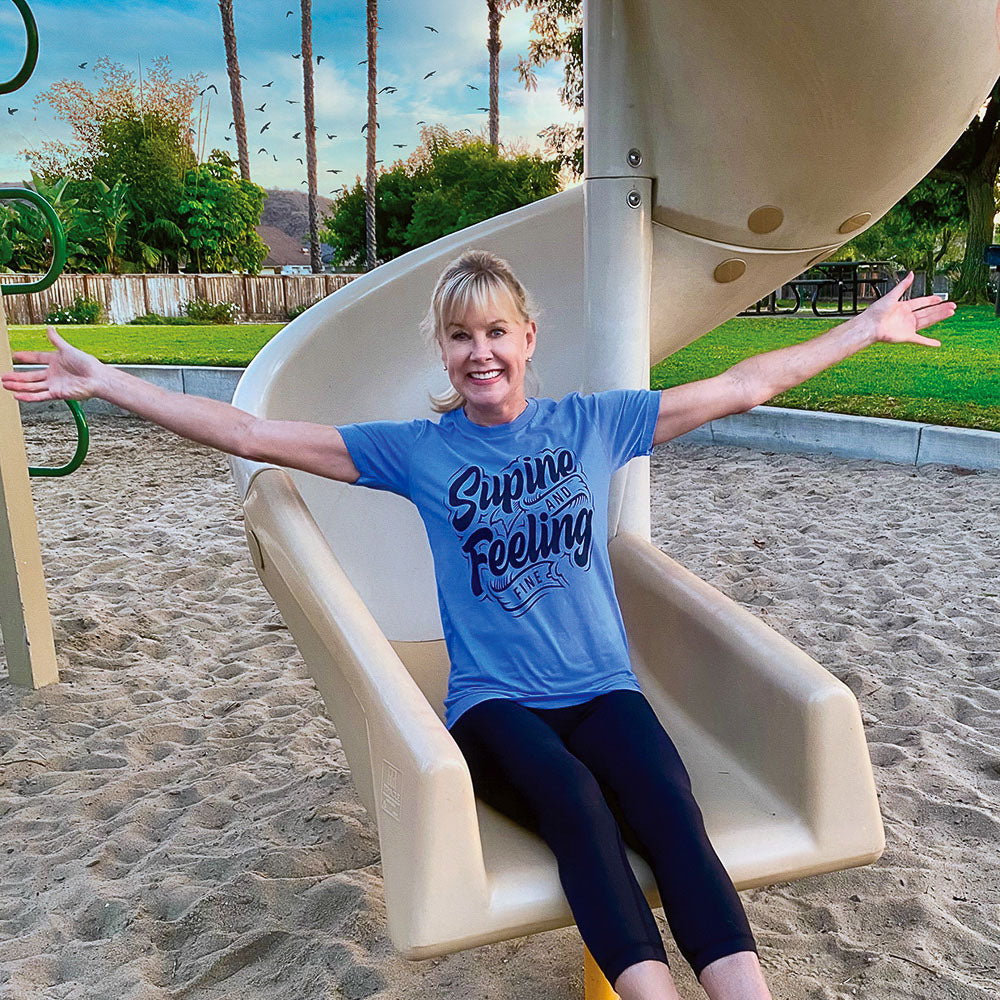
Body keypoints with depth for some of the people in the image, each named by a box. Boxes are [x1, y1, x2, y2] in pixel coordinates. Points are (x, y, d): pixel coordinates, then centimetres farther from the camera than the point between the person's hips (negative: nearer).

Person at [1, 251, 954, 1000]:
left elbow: (743, 386, 12)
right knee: (573, 799, -33)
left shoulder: (593, 422, 6)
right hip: (491, 704, -1)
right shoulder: (416, 450, 3)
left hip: (602, 689, 2)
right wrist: (101, 380, 2)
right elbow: (250, 433, 2)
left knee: (673, 818, -27)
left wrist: (867, 327, 16)